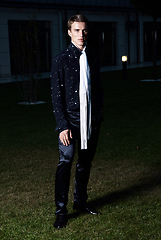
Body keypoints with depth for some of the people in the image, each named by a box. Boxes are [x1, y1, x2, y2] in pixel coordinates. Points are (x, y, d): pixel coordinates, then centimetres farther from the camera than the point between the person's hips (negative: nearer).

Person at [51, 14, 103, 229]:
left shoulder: (93, 58, 10)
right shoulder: (61, 59, -5)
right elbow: (56, 95, -7)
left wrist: (99, 115, 10)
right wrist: (62, 125, -13)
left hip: (91, 120, 5)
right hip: (71, 119, -5)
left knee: (85, 161, 13)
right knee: (66, 161, -9)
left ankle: (80, 201, 29)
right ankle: (61, 211, 1)